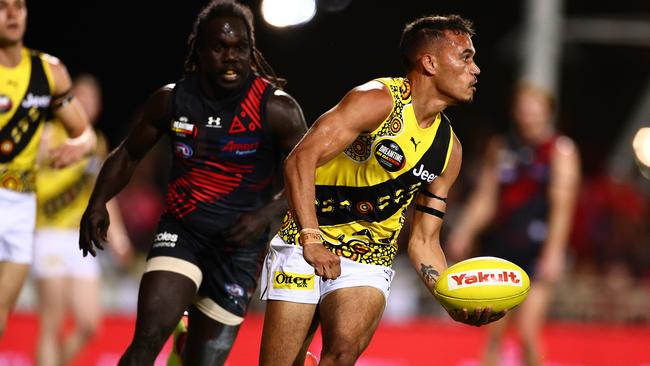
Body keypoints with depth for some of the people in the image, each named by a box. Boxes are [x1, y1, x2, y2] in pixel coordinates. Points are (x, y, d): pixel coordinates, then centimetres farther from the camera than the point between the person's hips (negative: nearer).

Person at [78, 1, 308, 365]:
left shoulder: (276, 109, -11)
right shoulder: (171, 100, -2)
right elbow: (129, 154, 13)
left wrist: (266, 214, -22)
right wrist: (98, 202, -3)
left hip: (239, 245, -1)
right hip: (180, 231, 1)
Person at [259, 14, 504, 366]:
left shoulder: (448, 148, 8)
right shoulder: (379, 100, -12)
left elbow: (423, 241, 13)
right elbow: (300, 160, -21)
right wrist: (312, 240, -32)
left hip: (369, 264, 4)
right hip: (304, 247, -4)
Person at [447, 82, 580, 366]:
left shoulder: (560, 150, -3)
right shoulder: (500, 147, 10)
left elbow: (562, 207, -10)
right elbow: (484, 199, 12)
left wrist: (553, 253, -17)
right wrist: (464, 233, -1)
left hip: (536, 252, -4)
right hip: (500, 246, 5)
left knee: (527, 333, -11)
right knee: (493, 334, 5)